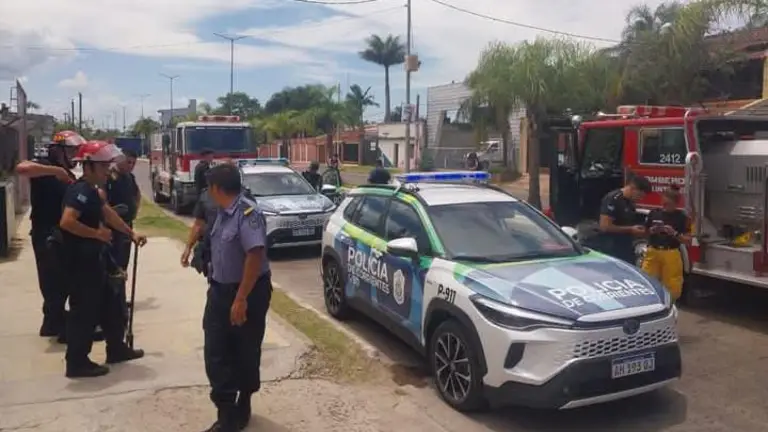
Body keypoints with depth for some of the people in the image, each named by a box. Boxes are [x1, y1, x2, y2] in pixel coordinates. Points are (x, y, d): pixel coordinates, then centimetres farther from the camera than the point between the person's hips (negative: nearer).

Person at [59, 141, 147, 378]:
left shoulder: (91, 191, 13)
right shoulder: (80, 190, -19)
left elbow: (108, 213, 26)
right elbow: (66, 222, -33)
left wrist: (131, 233, 28)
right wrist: (97, 233, -22)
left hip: (92, 260, 10)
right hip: (80, 263, -10)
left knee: (109, 305, 18)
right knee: (84, 312, -2)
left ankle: (117, 349, 31)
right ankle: (77, 363, 10)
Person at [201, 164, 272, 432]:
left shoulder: (248, 213, -21)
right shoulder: (223, 212, 7)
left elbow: (255, 255, -28)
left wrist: (241, 298, -28)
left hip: (248, 293, -8)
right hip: (220, 290, 8)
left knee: (246, 354, 9)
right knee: (216, 354, 2)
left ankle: (242, 406, 28)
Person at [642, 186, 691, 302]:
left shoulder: (681, 217, 0)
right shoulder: (654, 213, 5)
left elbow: (687, 240, -1)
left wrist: (674, 233, -16)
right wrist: (651, 231, -9)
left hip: (671, 255, -2)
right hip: (653, 252, 2)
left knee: (671, 287, 2)